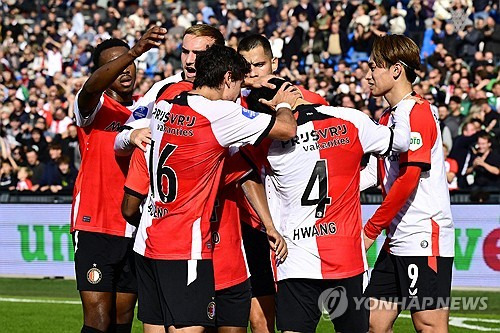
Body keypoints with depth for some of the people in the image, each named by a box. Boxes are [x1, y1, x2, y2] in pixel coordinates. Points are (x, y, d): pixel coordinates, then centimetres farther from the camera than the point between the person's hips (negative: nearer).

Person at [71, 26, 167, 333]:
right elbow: (92, 87, -28)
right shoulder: (94, 106, -4)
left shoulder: (147, 108, 12)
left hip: (135, 229, 5)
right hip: (95, 225, -5)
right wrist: (135, 51, -44)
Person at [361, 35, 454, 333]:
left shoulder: (419, 112, -10)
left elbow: (408, 180, -17)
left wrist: (370, 230, -12)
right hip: (397, 240, 9)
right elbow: (375, 173, 20)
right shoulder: (387, 118, 19)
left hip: (425, 236, -9)